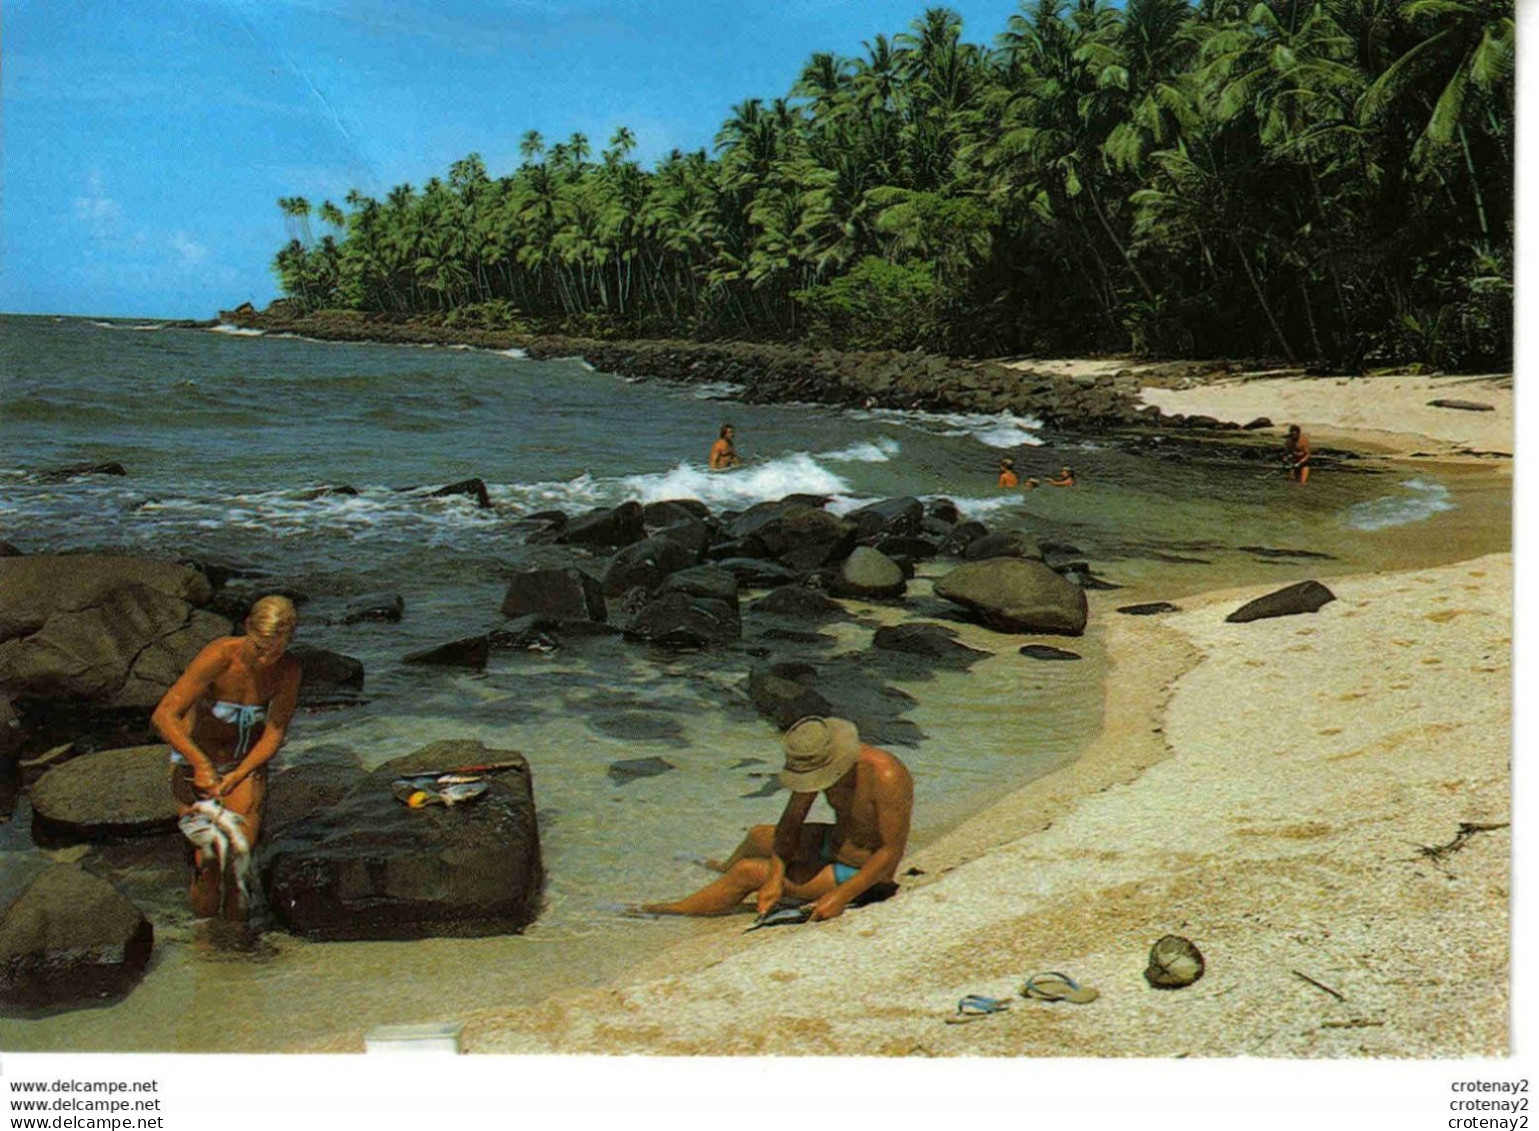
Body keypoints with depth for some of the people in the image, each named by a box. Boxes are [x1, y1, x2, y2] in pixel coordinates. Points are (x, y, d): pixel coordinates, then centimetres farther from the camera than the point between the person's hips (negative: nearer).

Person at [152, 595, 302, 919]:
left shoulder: (288, 670, -20)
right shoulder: (219, 656, -30)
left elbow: (275, 733, -13)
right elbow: (164, 715, -31)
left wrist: (235, 777, -23)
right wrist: (202, 764, -36)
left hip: (247, 761, 2)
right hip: (196, 759, -2)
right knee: (208, 855, -8)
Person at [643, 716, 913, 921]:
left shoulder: (885, 776, -35)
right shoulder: (817, 762, -14)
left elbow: (893, 851, -30)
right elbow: (792, 820, -8)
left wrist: (841, 896, -33)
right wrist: (775, 878, -21)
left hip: (862, 874, -7)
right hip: (835, 844, 7)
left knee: (749, 873, -12)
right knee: (758, 836, 24)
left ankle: (674, 912, 6)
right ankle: (725, 868, 59)